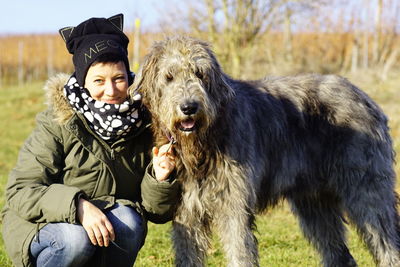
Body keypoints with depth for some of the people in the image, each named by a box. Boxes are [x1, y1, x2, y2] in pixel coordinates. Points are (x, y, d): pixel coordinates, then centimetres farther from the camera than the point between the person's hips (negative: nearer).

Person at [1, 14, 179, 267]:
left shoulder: (143, 126, -6)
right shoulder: (58, 123, -15)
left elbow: (158, 213, -2)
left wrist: (160, 179, -24)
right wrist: (78, 205, -37)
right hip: (41, 227, -3)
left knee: (128, 220, -27)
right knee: (76, 238, -34)